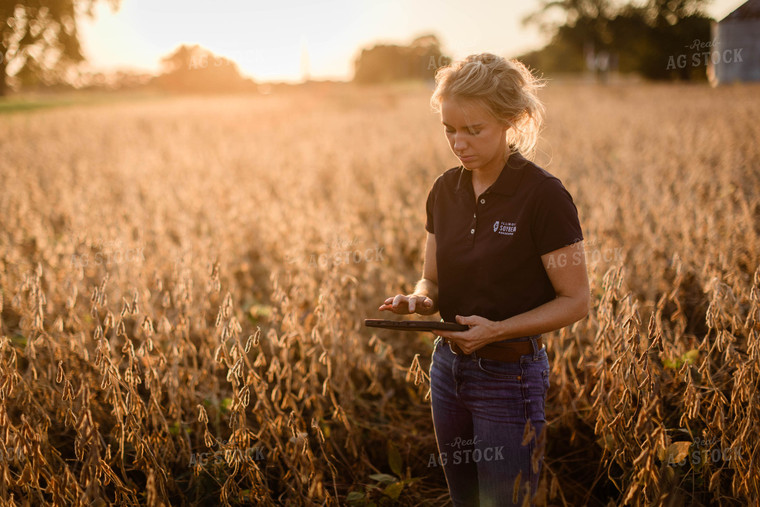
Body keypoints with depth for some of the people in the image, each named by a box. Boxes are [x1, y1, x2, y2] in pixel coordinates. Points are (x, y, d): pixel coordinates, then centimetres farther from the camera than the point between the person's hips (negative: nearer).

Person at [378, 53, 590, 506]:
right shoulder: (446, 190, 2)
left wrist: (497, 329, -25)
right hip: (449, 366, 6)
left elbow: (575, 301, -13)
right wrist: (418, 300, -12)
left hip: (511, 376, -6)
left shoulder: (544, 194, -17)